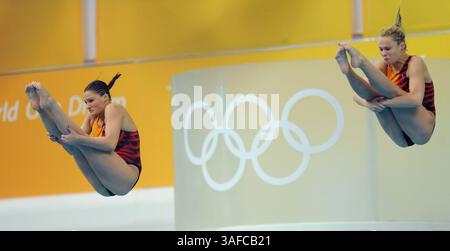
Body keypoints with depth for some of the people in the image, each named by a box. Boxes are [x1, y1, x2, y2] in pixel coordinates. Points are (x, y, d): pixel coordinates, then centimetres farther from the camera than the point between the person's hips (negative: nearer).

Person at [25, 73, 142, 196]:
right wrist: (60, 139, -11)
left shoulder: (113, 109, -5)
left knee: (82, 142, -23)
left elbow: (110, 144, -22)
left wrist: (79, 139, -31)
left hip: (124, 178, -7)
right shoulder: (93, 117, 17)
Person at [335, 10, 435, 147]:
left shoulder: (415, 63, -10)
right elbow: (357, 96, -2)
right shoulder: (384, 65, 6)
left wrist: (385, 102, -33)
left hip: (422, 129, -6)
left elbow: (416, 99, -28)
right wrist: (367, 102, -25)